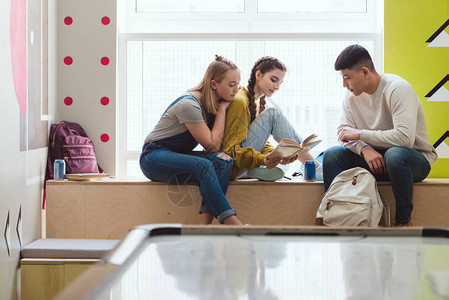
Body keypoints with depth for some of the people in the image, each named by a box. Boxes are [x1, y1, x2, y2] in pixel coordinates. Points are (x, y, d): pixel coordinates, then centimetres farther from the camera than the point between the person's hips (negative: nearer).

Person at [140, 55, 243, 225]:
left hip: (179, 155, 8)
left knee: (223, 161, -22)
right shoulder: (189, 105, -21)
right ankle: (231, 222, -32)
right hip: (154, 156, -8)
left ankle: (205, 224, -33)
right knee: (203, 166, -35)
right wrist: (222, 109, -12)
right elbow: (212, 146, -18)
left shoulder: (212, 103, 4)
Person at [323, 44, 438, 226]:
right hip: (375, 158, 6)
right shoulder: (352, 94, 1)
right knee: (332, 155, -14)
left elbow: (405, 137, -33)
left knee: (395, 154, -39)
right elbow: (344, 132, -1)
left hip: (416, 158, -6)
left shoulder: (397, 89, -21)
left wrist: (360, 134, -25)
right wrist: (365, 148, -24)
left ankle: (404, 221, -20)